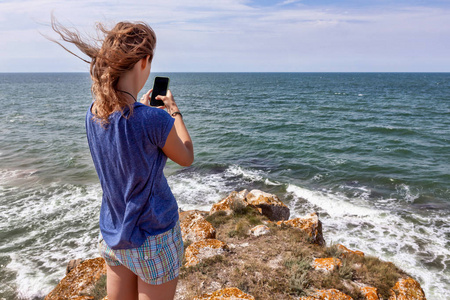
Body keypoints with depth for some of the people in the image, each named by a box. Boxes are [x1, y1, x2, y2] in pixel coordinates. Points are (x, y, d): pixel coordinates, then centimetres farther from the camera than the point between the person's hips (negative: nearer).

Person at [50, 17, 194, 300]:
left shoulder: (93, 113, -6)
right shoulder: (154, 120, -27)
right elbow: (187, 158, -7)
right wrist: (174, 111, 2)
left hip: (112, 234, 6)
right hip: (153, 239, -6)